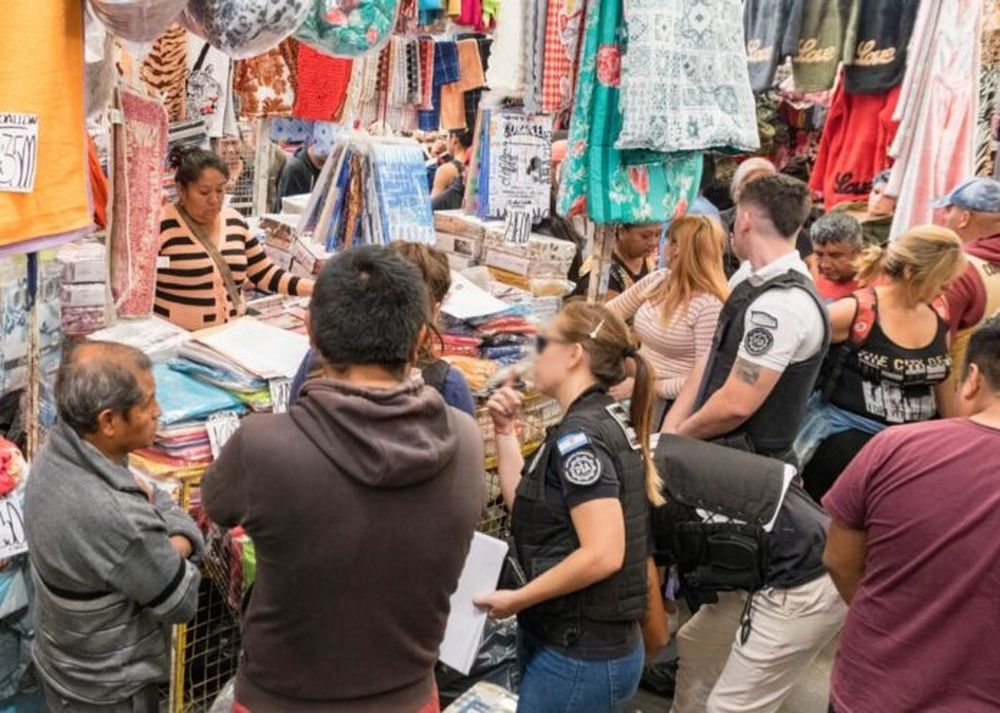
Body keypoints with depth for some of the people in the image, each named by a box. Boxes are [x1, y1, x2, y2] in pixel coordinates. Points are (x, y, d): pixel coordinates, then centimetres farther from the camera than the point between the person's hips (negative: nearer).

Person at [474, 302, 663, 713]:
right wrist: (505, 432, 5)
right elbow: (527, 506, 11)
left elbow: (603, 554, -28)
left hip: (579, 655, -9)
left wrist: (516, 599, -18)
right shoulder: (605, 421, 8)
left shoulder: (579, 435, -20)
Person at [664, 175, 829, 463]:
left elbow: (735, 405, -22)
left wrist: (680, 436, -7)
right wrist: (670, 427, 2)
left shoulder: (783, 304, -22)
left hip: (747, 464, -7)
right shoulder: (747, 277, 7)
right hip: (721, 449, 7)